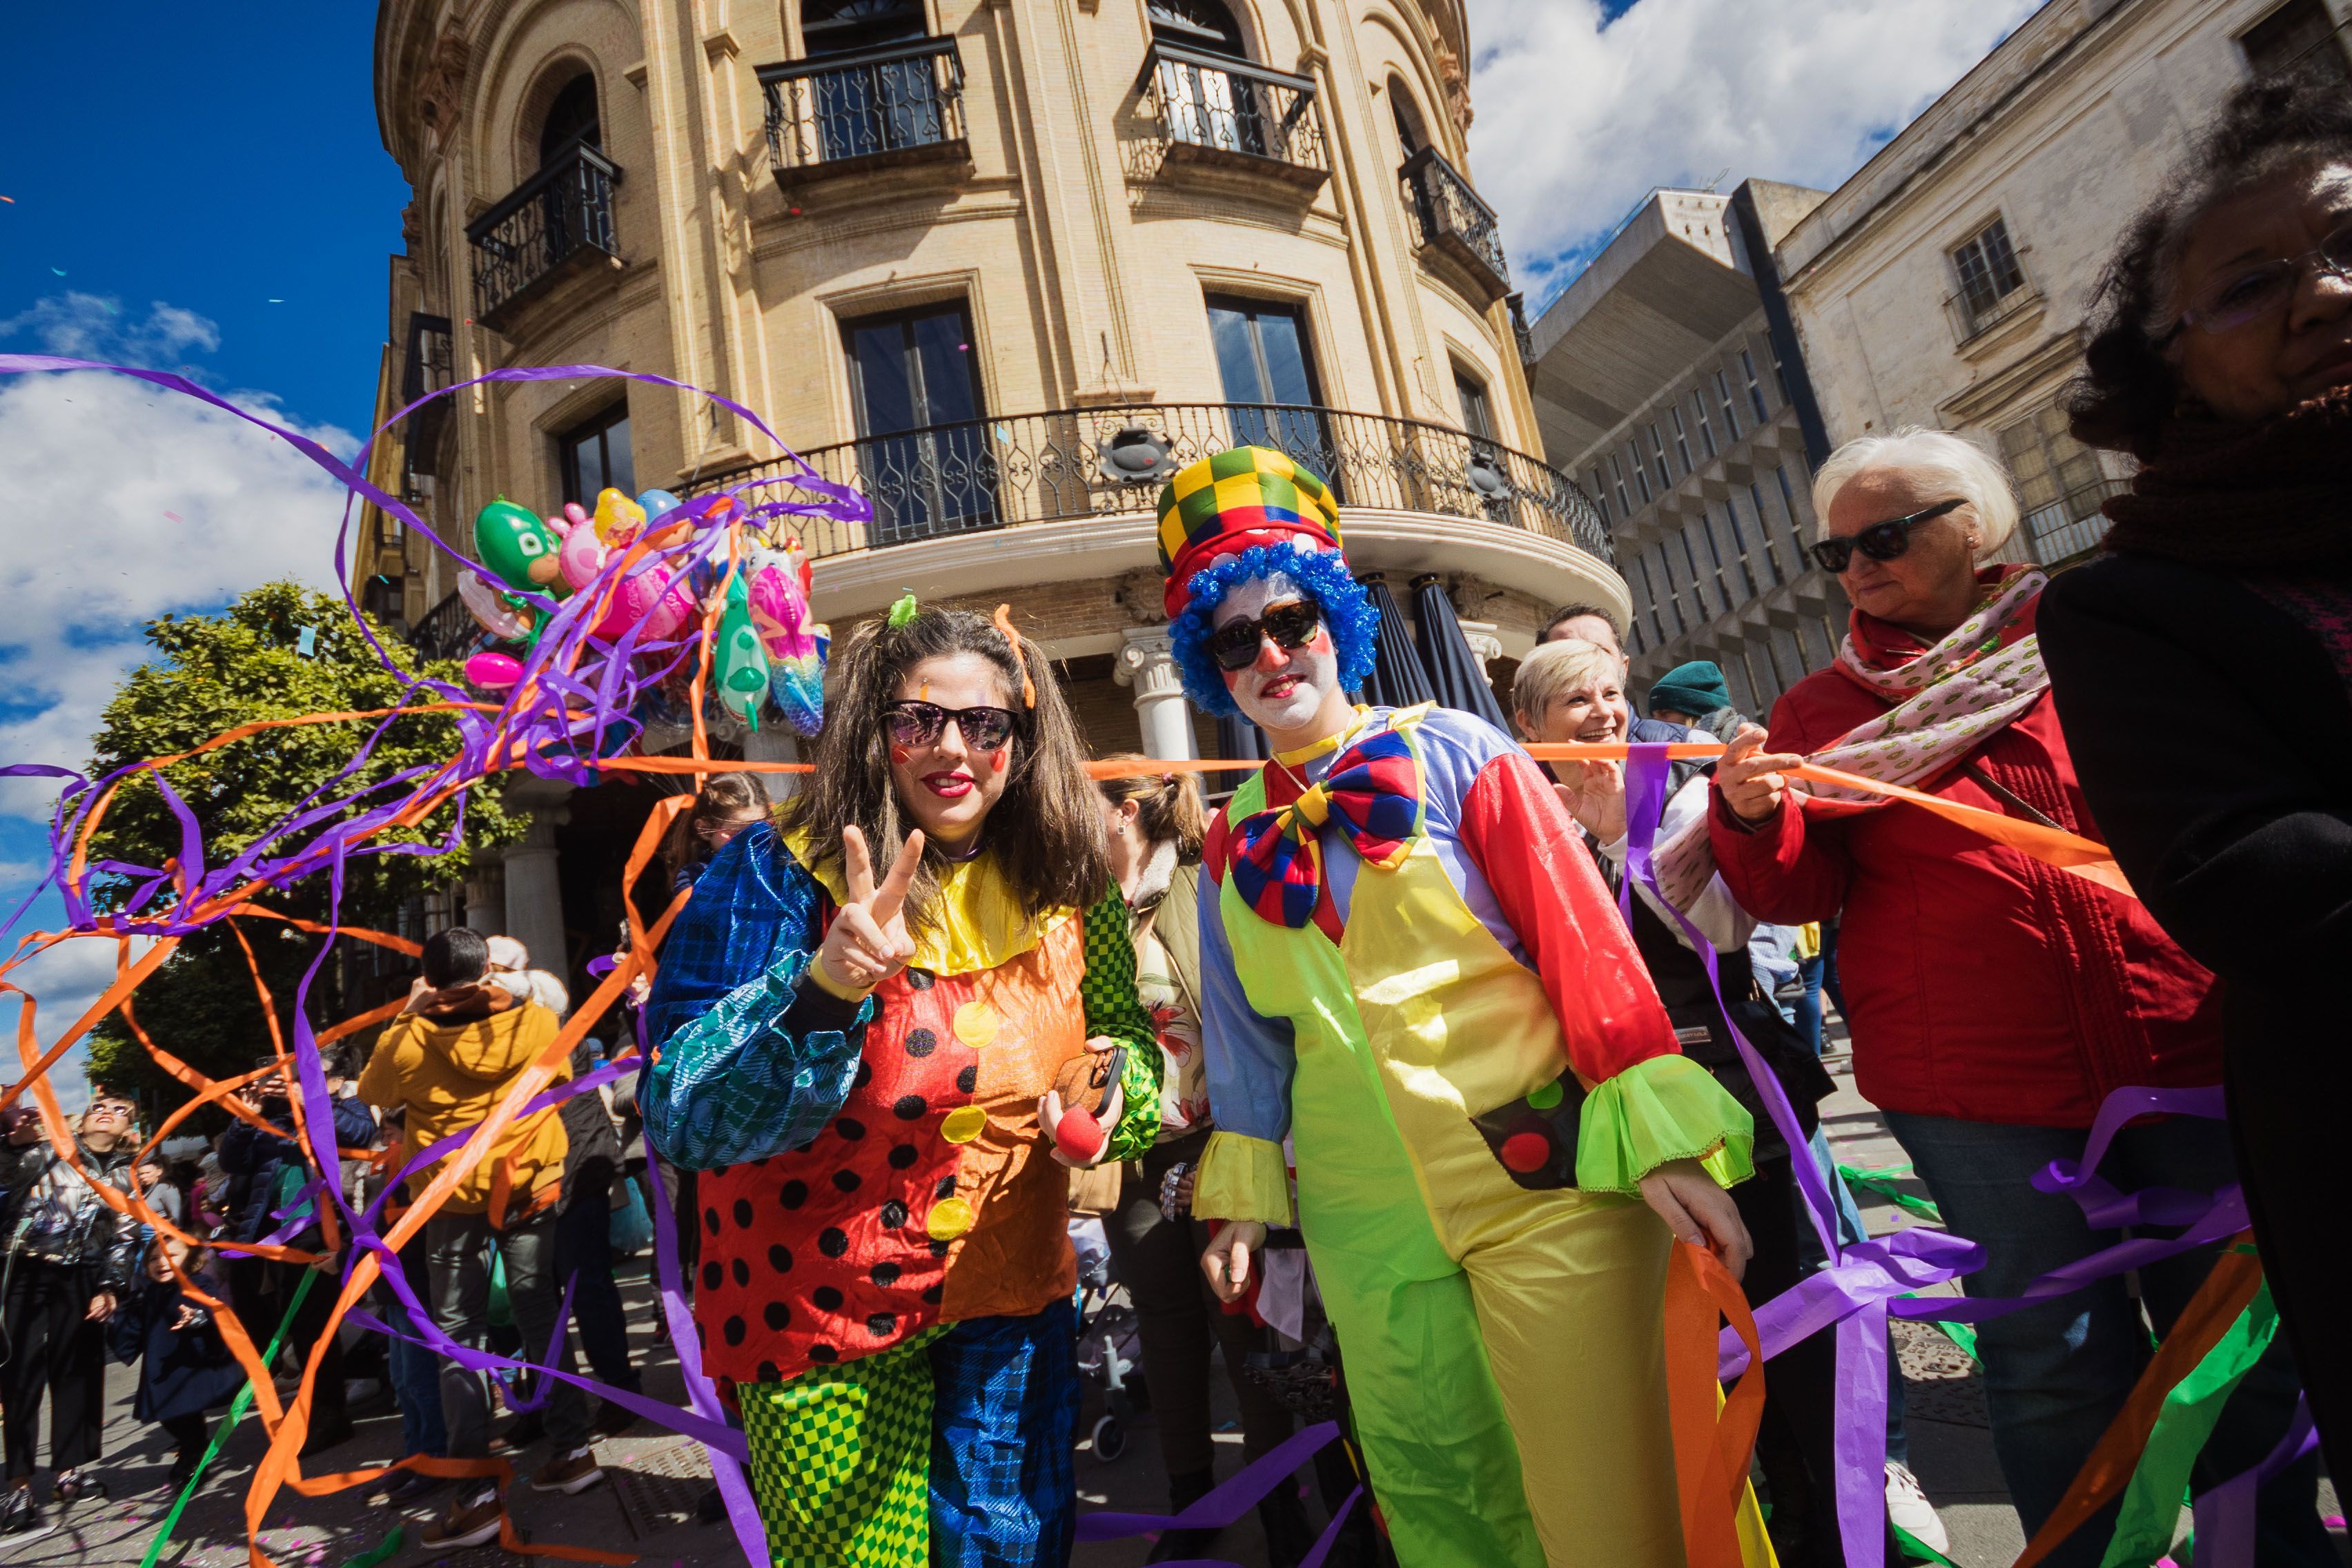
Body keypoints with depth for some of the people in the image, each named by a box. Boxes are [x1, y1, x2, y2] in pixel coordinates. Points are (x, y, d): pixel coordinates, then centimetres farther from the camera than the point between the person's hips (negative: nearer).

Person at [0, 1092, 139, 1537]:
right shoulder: (47, 1150, 2)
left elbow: (124, 1238, 11)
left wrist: (112, 1288, 2)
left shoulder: (124, 1176, 11)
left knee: (76, 1372, 7)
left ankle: (67, 1474, 18)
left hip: (80, 1280, 4)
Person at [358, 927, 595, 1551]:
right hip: (529, 1185, 2)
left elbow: (372, 1091, 10)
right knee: (540, 1313, 14)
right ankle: (573, 1449, 19)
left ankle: (477, 1494, 5)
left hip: (453, 1198, -2)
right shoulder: (536, 1020, -8)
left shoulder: (408, 1040, -12)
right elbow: (562, 1077, 12)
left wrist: (406, 1016, 10)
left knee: (459, 1334, 6)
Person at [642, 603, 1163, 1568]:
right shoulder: (778, 879, -17)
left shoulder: (1061, 886, -4)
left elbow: (1124, 1028, 11)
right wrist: (824, 990, -39)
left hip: (1012, 1306, 4)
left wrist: (1113, 1093, -11)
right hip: (827, 1316, -3)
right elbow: (682, 1120, -23)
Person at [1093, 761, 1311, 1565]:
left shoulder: (1202, 893, -7)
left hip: (1216, 1139, -4)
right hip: (1131, 1152, 4)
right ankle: (1191, 1497, 35)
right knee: (1166, 1325, 15)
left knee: (1240, 1319, 6)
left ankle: (1279, 1501, 26)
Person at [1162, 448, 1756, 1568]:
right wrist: (1242, 1193, 15)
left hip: (1542, 1185, -3)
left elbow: (1585, 941, -8)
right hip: (1366, 1226, 4)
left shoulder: (1452, 754, -5)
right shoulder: (1234, 842, 6)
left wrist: (1661, 1135, -13)